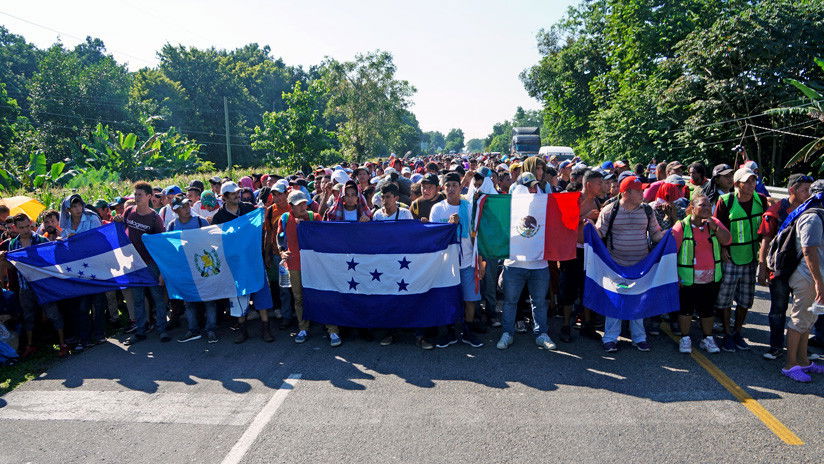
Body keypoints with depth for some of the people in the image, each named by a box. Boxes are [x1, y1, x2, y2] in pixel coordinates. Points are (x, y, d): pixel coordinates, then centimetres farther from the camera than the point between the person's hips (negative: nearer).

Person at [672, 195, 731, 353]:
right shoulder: (682, 226, -10)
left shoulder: (714, 222, 4)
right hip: (688, 278, -4)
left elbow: (727, 240, -7)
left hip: (711, 278, 4)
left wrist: (712, 225, -19)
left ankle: (708, 339, 30)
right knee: (686, 308, 7)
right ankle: (685, 339, 22)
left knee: (707, 309, 15)